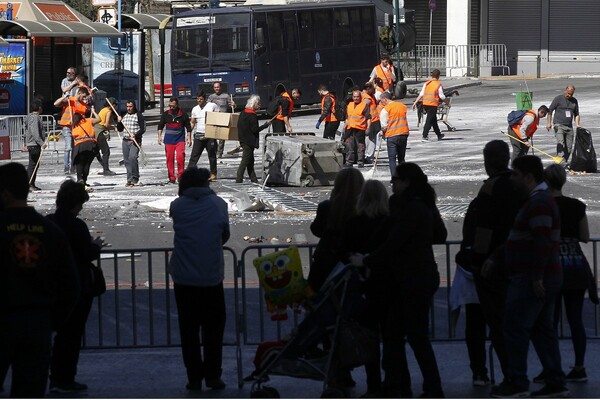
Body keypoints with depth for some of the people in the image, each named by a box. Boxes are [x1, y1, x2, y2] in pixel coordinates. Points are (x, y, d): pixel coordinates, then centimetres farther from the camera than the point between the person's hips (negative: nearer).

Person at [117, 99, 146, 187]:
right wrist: (119, 122, 2)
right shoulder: (124, 116, 17)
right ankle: (130, 180, 10)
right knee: (126, 160, 4)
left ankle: (135, 177, -13)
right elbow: (120, 129, 21)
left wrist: (135, 135, -22)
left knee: (132, 157, -24)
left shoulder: (139, 115, -2)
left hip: (135, 141, -6)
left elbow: (143, 129, -7)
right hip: (125, 141, 6)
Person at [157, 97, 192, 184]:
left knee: (180, 156, -19)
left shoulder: (183, 114, 1)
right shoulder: (165, 114, 4)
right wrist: (159, 136, 2)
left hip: (180, 139, -2)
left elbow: (188, 127, 8)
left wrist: (189, 138, 4)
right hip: (169, 140, 2)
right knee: (170, 158, 1)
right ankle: (172, 178, 8)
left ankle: (180, 175, -6)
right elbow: (160, 126, 11)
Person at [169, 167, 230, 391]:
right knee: (213, 328, 12)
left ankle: (194, 378, 7)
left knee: (188, 329, 8)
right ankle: (212, 376, 9)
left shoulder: (177, 206, -3)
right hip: (212, 277, 0)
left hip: (183, 278, 0)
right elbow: (225, 236, 9)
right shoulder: (218, 204, -2)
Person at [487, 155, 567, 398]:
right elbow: (518, 239, 25)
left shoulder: (538, 203, -16)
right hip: (548, 279, 10)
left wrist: (536, 277, -25)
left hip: (530, 281, -10)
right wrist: (495, 259, 22)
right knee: (542, 330, 10)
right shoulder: (541, 200, 19)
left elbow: (542, 243, -24)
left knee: (515, 328, -6)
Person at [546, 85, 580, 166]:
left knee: (569, 146, 2)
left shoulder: (574, 101, 16)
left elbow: (576, 114, 24)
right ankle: (562, 160, -31)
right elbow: (550, 110, 1)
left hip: (569, 127, 6)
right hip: (559, 125, -6)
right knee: (560, 143, -21)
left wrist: (577, 124, 8)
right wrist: (549, 123, -8)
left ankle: (565, 161, 11)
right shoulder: (558, 99, 0)